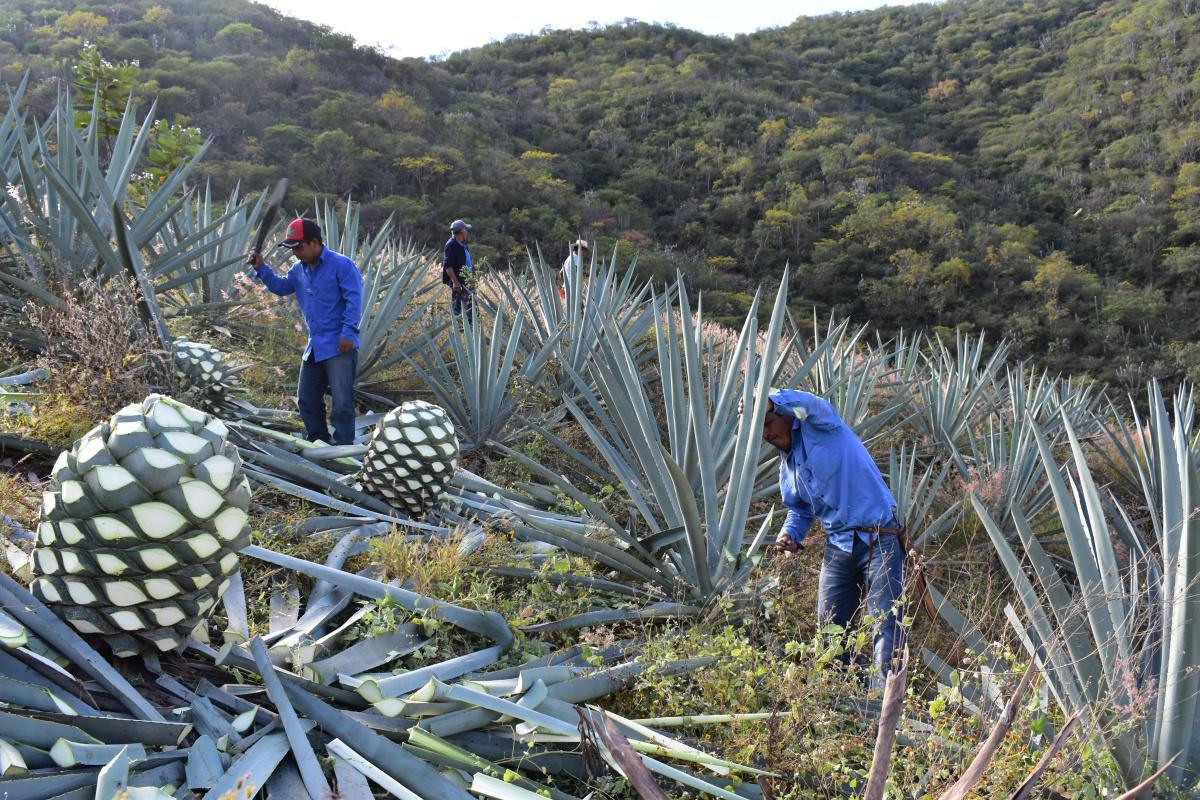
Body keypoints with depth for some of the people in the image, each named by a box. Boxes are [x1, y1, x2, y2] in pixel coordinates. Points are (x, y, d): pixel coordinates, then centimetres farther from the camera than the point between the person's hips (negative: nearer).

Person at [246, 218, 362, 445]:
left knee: (342, 401, -9)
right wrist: (261, 268, 12)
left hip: (340, 347, -8)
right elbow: (281, 287, 27)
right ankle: (318, 442, 27)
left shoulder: (342, 265, -12)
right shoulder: (299, 270, 11)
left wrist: (348, 333, -23)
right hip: (315, 346, 8)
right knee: (307, 399, 14)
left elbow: (354, 299, -17)